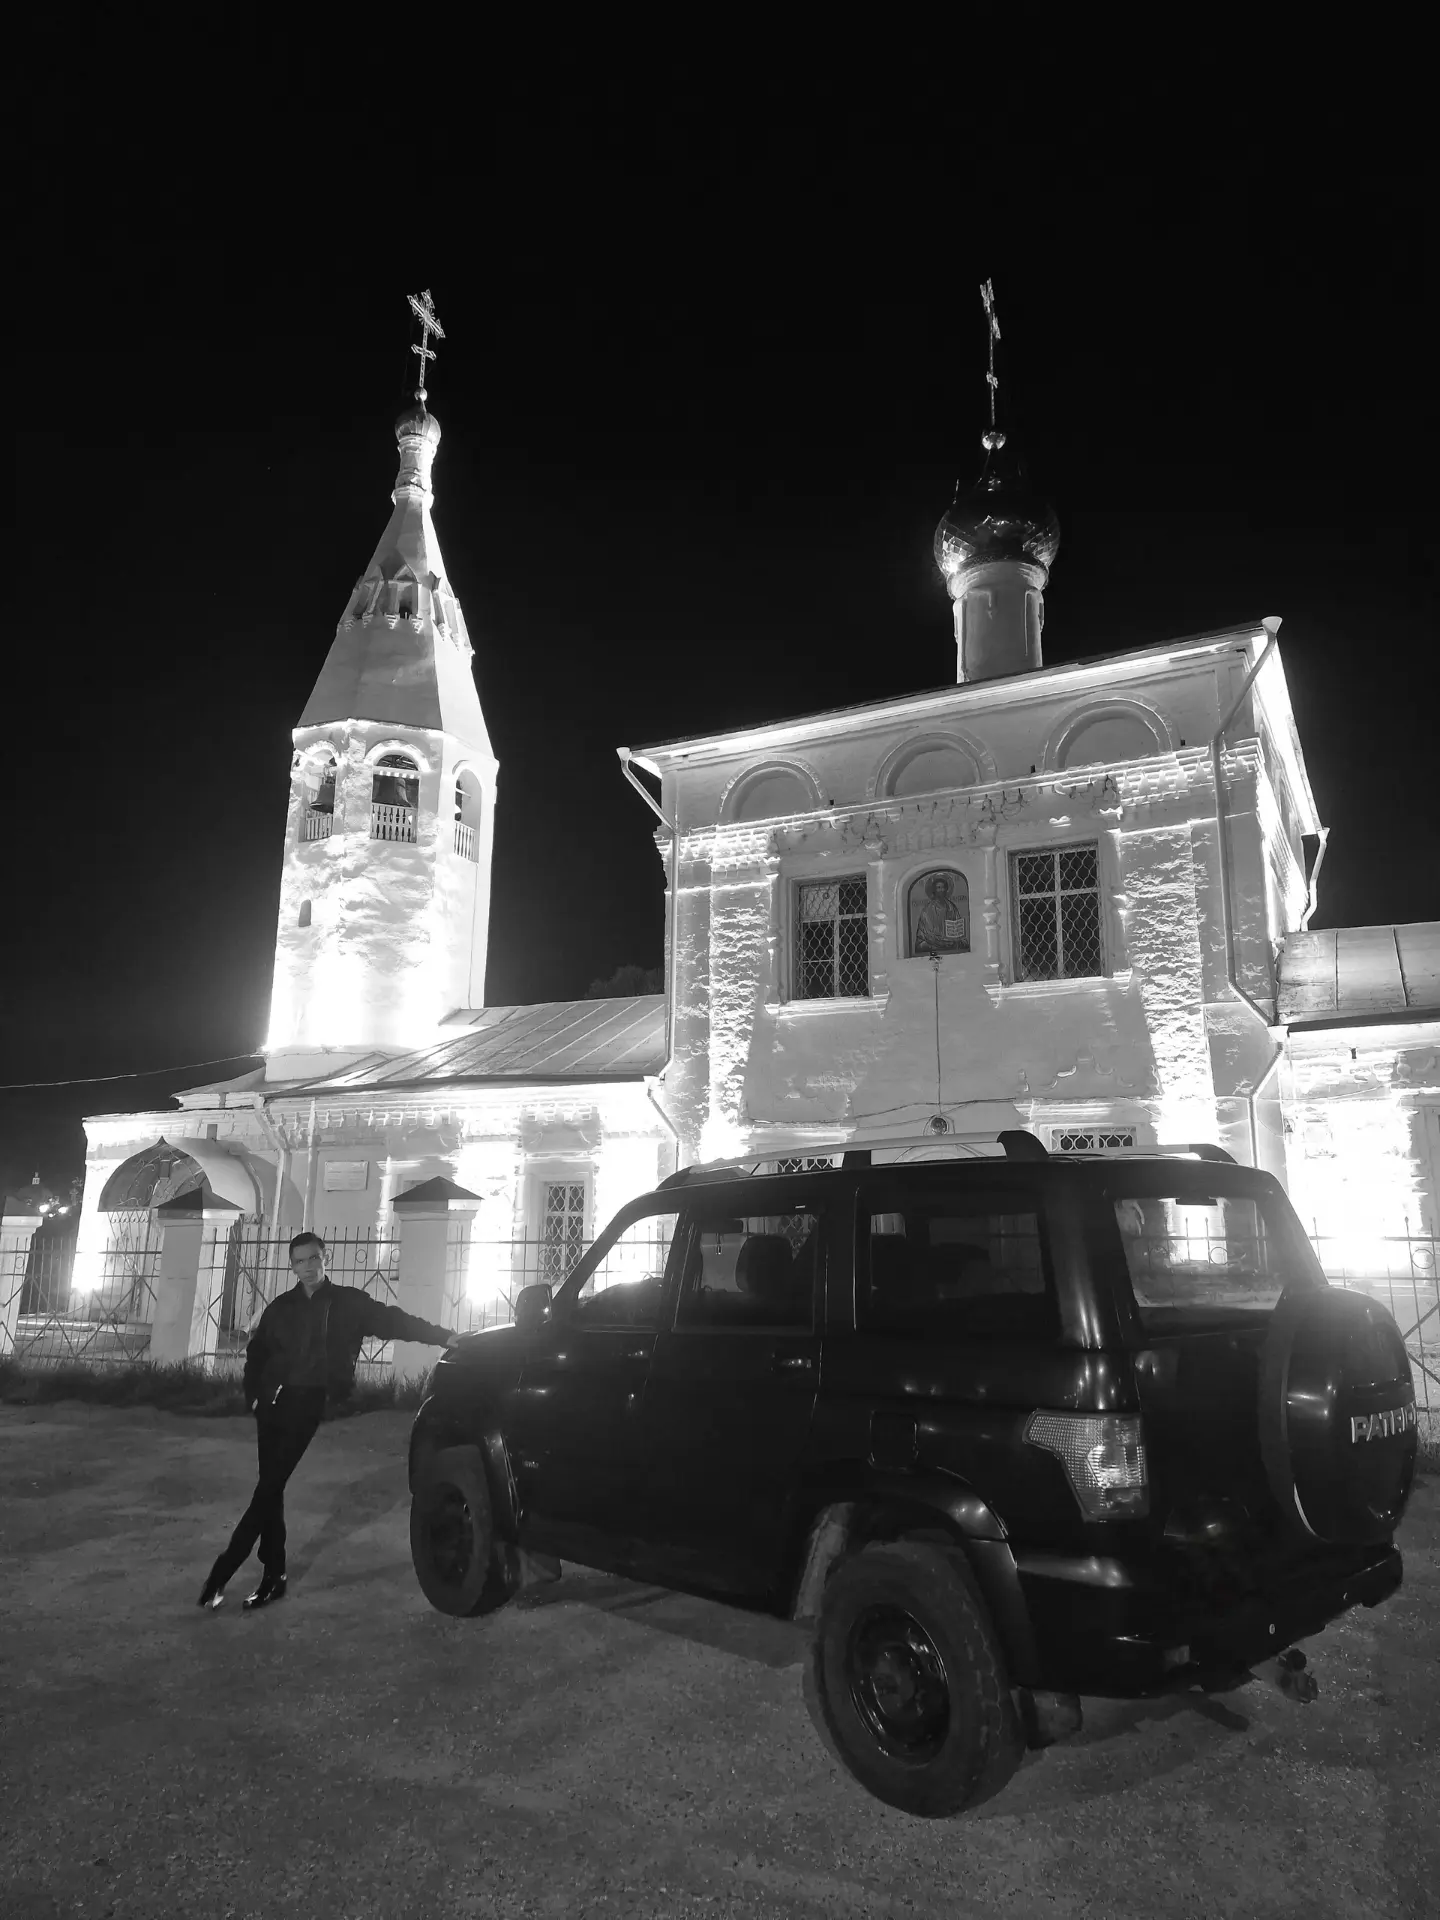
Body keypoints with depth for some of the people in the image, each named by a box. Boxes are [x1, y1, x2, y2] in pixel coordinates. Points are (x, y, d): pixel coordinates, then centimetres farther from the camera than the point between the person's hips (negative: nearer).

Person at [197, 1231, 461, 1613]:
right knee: (270, 1488, 4)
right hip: (273, 1400, 4)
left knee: (270, 1486, -10)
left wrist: (443, 1336, -10)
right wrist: (253, 1394, 4)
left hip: (308, 1402, -4)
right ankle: (273, 1575, 14)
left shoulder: (348, 1302, 5)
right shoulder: (280, 1308, 13)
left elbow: (392, 1319, -1)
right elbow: (256, 1353, 19)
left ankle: (224, 1570, -1)